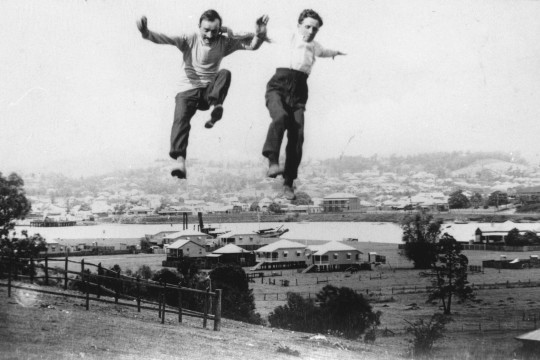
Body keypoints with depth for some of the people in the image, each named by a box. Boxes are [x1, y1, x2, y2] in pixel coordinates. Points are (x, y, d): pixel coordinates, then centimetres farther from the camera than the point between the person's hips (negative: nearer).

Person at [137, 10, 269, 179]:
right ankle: (180, 159, -37)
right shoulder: (189, 40, -6)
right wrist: (146, 33, -39)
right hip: (188, 90, -2)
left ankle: (215, 106, -42)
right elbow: (165, 39, -20)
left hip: (210, 91, 2)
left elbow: (252, 44, -6)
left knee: (225, 74, -25)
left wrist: (259, 34, -28)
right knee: (181, 118, -27)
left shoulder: (224, 42, 0)